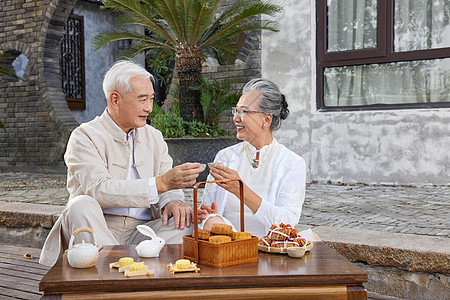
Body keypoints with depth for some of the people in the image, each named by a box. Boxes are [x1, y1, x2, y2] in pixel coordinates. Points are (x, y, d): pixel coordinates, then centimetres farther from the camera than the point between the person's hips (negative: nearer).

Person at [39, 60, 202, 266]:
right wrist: (161, 183, -29)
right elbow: (97, 189, -21)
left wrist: (172, 202, -16)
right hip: (93, 233, -3)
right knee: (82, 205, -34)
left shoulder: (154, 138, 15)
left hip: (140, 233, 4)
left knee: (184, 221, -22)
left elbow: (169, 187, 10)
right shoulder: (85, 137, -4)